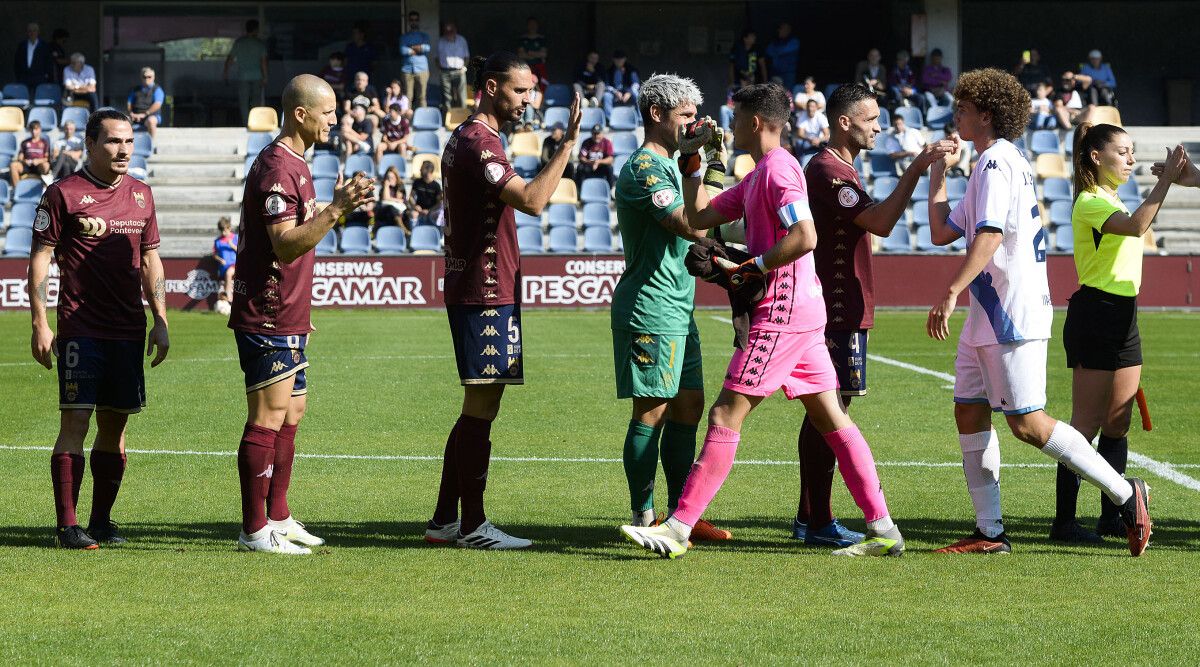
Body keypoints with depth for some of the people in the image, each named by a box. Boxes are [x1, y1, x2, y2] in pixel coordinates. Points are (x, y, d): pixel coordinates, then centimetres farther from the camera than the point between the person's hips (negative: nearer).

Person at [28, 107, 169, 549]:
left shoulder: (140, 194, 13)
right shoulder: (63, 194, -4)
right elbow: (39, 259, -3)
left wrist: (160, 322, 13)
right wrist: (40, 325, -9)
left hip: (129, 331, 6)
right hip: (80, 328, -5)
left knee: (115, 423, 8)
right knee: (75, 422, -8)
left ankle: (101, 520, 17)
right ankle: (67, 525, -6)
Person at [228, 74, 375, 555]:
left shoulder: (295, 164, 17)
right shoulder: (277, 167, -17)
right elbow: (285, 245, -25)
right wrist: (336, 210, -32)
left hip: (287, 317, 11)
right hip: (267, 318, -11)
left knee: (292, 411, 15)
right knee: (269, 417, -9)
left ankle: (277, 517, 24)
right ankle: (255, 530, -7)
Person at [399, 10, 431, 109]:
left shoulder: (424, 36, 15)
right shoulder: (404, 37, 13)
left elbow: (427, 48, -6)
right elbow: (403, 50, -6)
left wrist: (411, 48, -6)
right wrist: (419, 49, -3)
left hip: (421, 69, 0)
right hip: (407, 70, 0)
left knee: (421, 97, -1)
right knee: (407, 97, -5)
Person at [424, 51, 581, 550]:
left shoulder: (467, 137, 17)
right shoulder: (479, 143, -16)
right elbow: (532, 201, -28)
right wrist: (569, 142, -27)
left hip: (473, 288, 11)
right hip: (485, 292, -11)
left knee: (478, 408, 13)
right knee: (481, 408, -6)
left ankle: (445, 521, 17)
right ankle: (472, 525, -2)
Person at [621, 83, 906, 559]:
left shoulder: (778, 168, -12)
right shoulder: (758, 174, 19)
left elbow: (805, 237, -23)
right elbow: (699, 218, 23)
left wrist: (752, 267, -16)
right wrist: (692, 164, 19)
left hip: (781, 312, -11)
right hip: (802, 311, 11)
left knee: (725, 416, -9)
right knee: (831, 420, 9)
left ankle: (678, 529, -9)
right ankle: (883, 529, 8)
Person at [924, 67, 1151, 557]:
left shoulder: (996, 161, -12)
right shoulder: (1000, 162, 20)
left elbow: (989, 236, -24)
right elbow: (943, 232, 22)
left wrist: (950, 294, -29)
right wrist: (936, 176, 22)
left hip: (1013, 314, -10)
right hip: (989, 315, 10)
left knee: (1027, 423, -10)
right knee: (969, 412, 6)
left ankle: (1125, 494, -2)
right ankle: (990, 532, 7)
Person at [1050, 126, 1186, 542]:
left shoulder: (1112, 201, 19)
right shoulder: (1090, 203, -13)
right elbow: (1136, 226, -32)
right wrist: (1166, 179, -31)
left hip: (1123, 316, 10)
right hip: (1095, 316, -10)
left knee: (1118, 425, 10)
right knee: (1087, 424, -9)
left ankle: (1111, 516, 16)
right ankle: (1064, 521, -7)